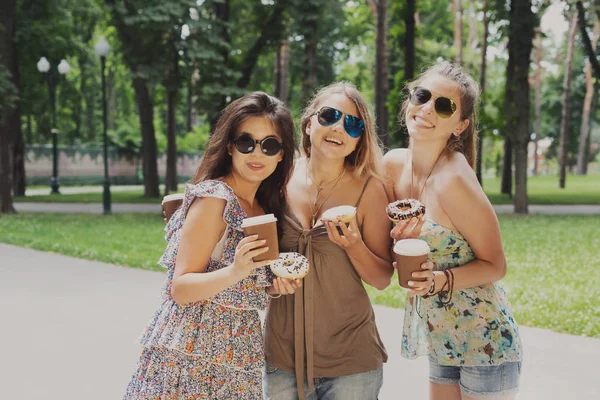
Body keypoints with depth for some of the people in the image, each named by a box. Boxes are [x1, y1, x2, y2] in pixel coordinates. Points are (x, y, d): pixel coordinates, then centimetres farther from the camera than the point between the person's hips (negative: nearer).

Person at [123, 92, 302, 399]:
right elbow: (181, 289, -16)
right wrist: (234, 271, -31)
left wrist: (275, 287, -3)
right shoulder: (213, 198, -15)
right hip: (190, 359, -7)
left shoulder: (265, 207, 8)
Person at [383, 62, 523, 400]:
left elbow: (495, 266, -13)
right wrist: (399, 239, -12)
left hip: (484, 341, -6)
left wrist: (441, 280, -29)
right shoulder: (394, 164, -2)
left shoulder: (454, 179, -22)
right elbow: (388, 237, 9)